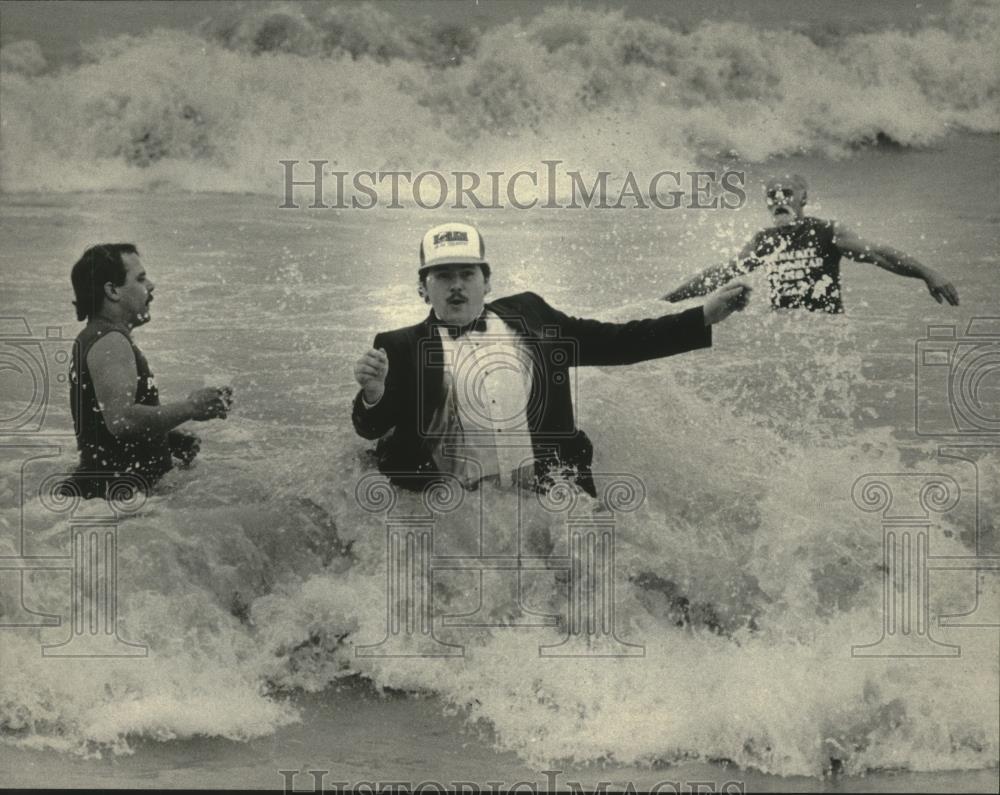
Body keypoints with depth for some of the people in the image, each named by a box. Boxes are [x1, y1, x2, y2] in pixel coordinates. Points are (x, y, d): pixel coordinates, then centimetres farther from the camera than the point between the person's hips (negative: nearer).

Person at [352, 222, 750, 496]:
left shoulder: (527, 316, 14)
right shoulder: (401, 347, 7)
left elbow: (617, 341, 12)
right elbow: (371, 427, 1)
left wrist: (703, 317, 5)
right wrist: (374, 394, -23)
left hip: (546, 498, 2)